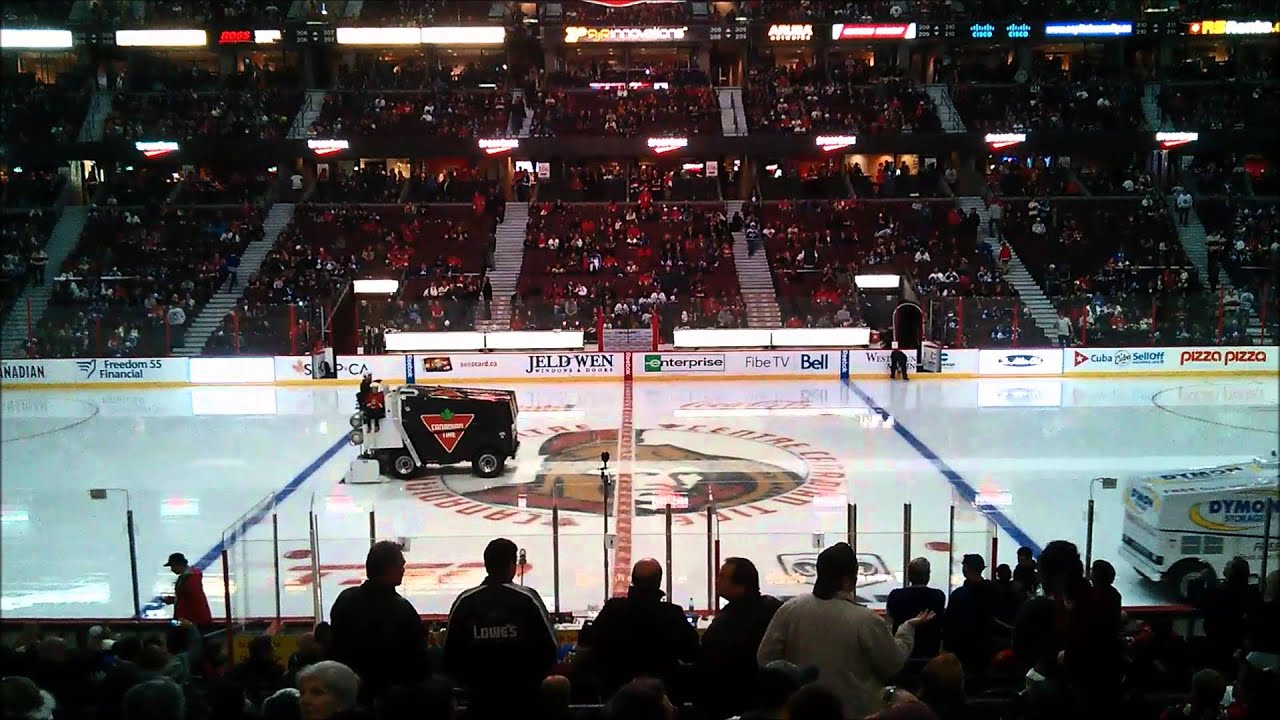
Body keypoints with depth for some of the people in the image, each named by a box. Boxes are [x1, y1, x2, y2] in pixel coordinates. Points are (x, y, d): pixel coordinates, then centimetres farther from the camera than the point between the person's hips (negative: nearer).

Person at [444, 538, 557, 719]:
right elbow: (548, 647, -7)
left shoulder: (464, 601, -3)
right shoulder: (527, 598, -9)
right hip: (524, 696, -2)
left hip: (481, 697, 2)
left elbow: (451, 651, 0)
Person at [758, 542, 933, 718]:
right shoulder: (865, 620, -17)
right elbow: (893, 664, -4)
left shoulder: (790, 609, -9)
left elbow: (765, 657, -3)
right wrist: (909, 627, 10)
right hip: (855, 710, -3)